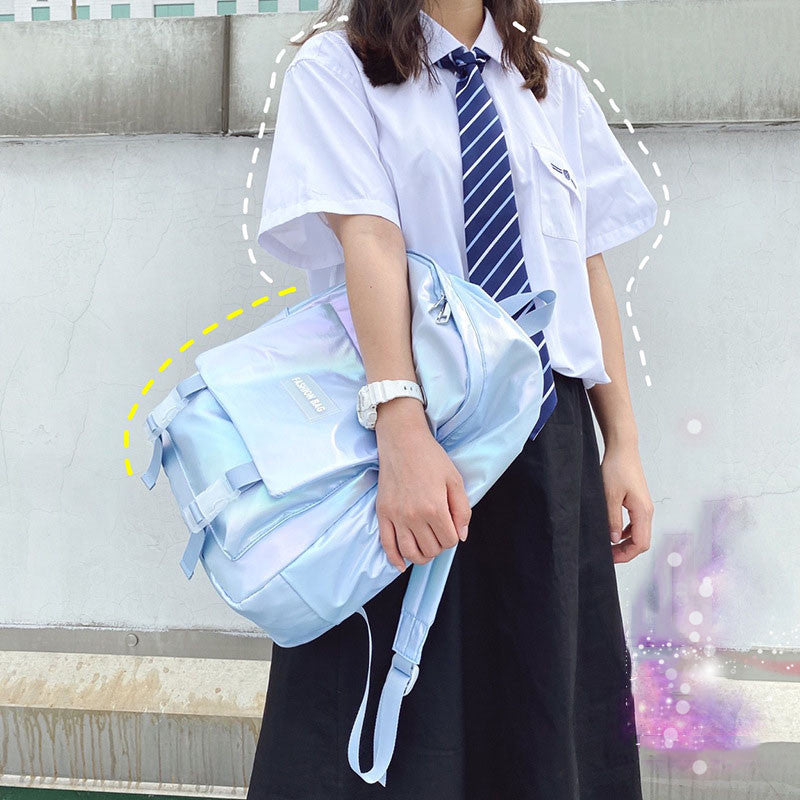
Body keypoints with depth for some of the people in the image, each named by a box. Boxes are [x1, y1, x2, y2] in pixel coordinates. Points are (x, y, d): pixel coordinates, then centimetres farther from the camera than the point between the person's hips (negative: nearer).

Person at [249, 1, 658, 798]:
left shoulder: (555, 88, 14)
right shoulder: (336, 68, 0)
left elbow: (590, 269, 9)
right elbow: (368, 241, -14)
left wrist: (622, 444, 4)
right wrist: (403, 434, -25)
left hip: (552, 437, 5)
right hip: (410, 419, -4)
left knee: (551, 713, 9)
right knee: (392, 727, -1)